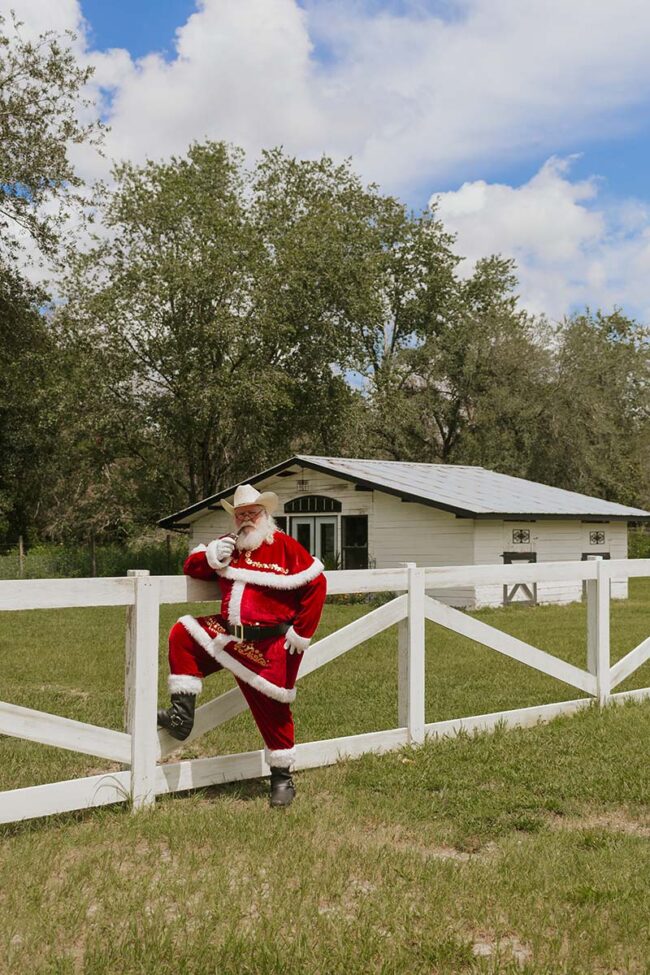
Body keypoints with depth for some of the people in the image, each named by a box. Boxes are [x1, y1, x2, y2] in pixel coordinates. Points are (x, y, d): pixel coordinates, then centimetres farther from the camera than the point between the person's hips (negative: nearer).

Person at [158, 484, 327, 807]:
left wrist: (301, 633, -11)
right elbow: (191, 568, 14)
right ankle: (182, 715, 1)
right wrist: (210, 557, -10)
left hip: (269, 645, -6)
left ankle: (282, 778, 15)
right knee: (182, 634, 0)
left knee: (272, 708, -1)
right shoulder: (227, 545, 10)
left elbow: (316, 584, -10)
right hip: (228, 633, 6)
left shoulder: (285, 547, -8)